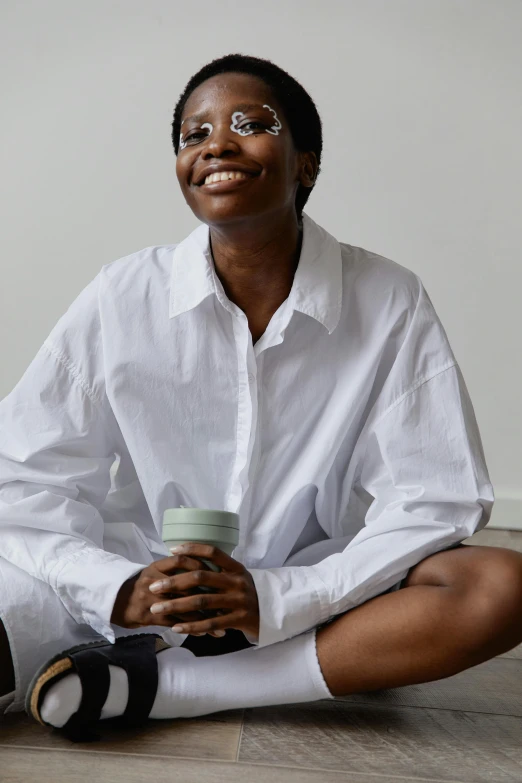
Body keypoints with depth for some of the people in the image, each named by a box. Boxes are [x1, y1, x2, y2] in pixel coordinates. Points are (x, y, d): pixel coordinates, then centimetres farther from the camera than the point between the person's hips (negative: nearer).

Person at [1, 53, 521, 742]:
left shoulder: (390, 304, -7)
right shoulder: (122, 297, -5)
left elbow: (433, 500, -9)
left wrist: (277, 599, -21)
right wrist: (117, 591, -23)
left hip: (307, 592, 3)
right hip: (140, 591, -2)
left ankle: (146, 684, -24)